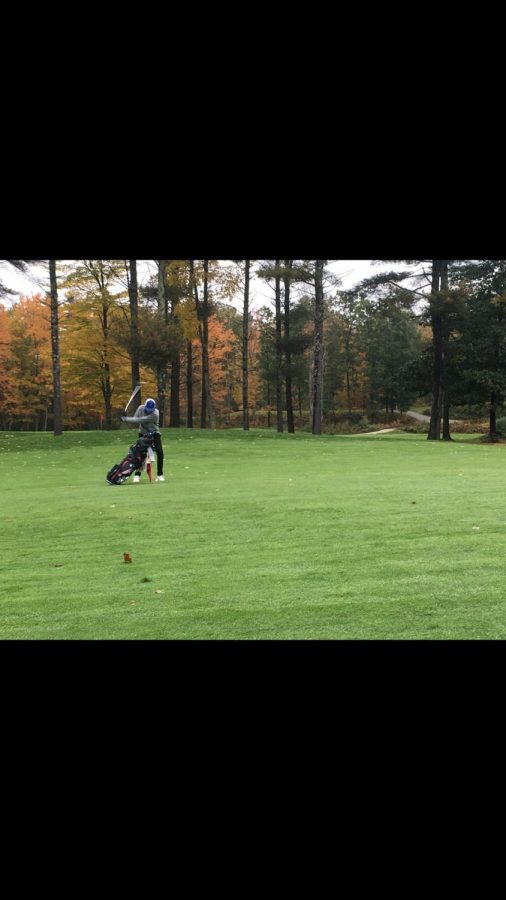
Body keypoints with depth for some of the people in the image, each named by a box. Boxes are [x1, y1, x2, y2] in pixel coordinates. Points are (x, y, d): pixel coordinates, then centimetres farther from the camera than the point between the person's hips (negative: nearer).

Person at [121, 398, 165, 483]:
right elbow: (135, 421, -9)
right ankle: (137, 474, -3)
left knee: (160, 453, -12)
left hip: (154, 434, -3)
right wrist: (126, 419, -30)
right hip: (143, 434, 3)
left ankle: (159, 475, 2)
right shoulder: (141, 408, -12)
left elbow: (140, 420, -33)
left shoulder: (155, 414, -29)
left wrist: (126, 419, -30)